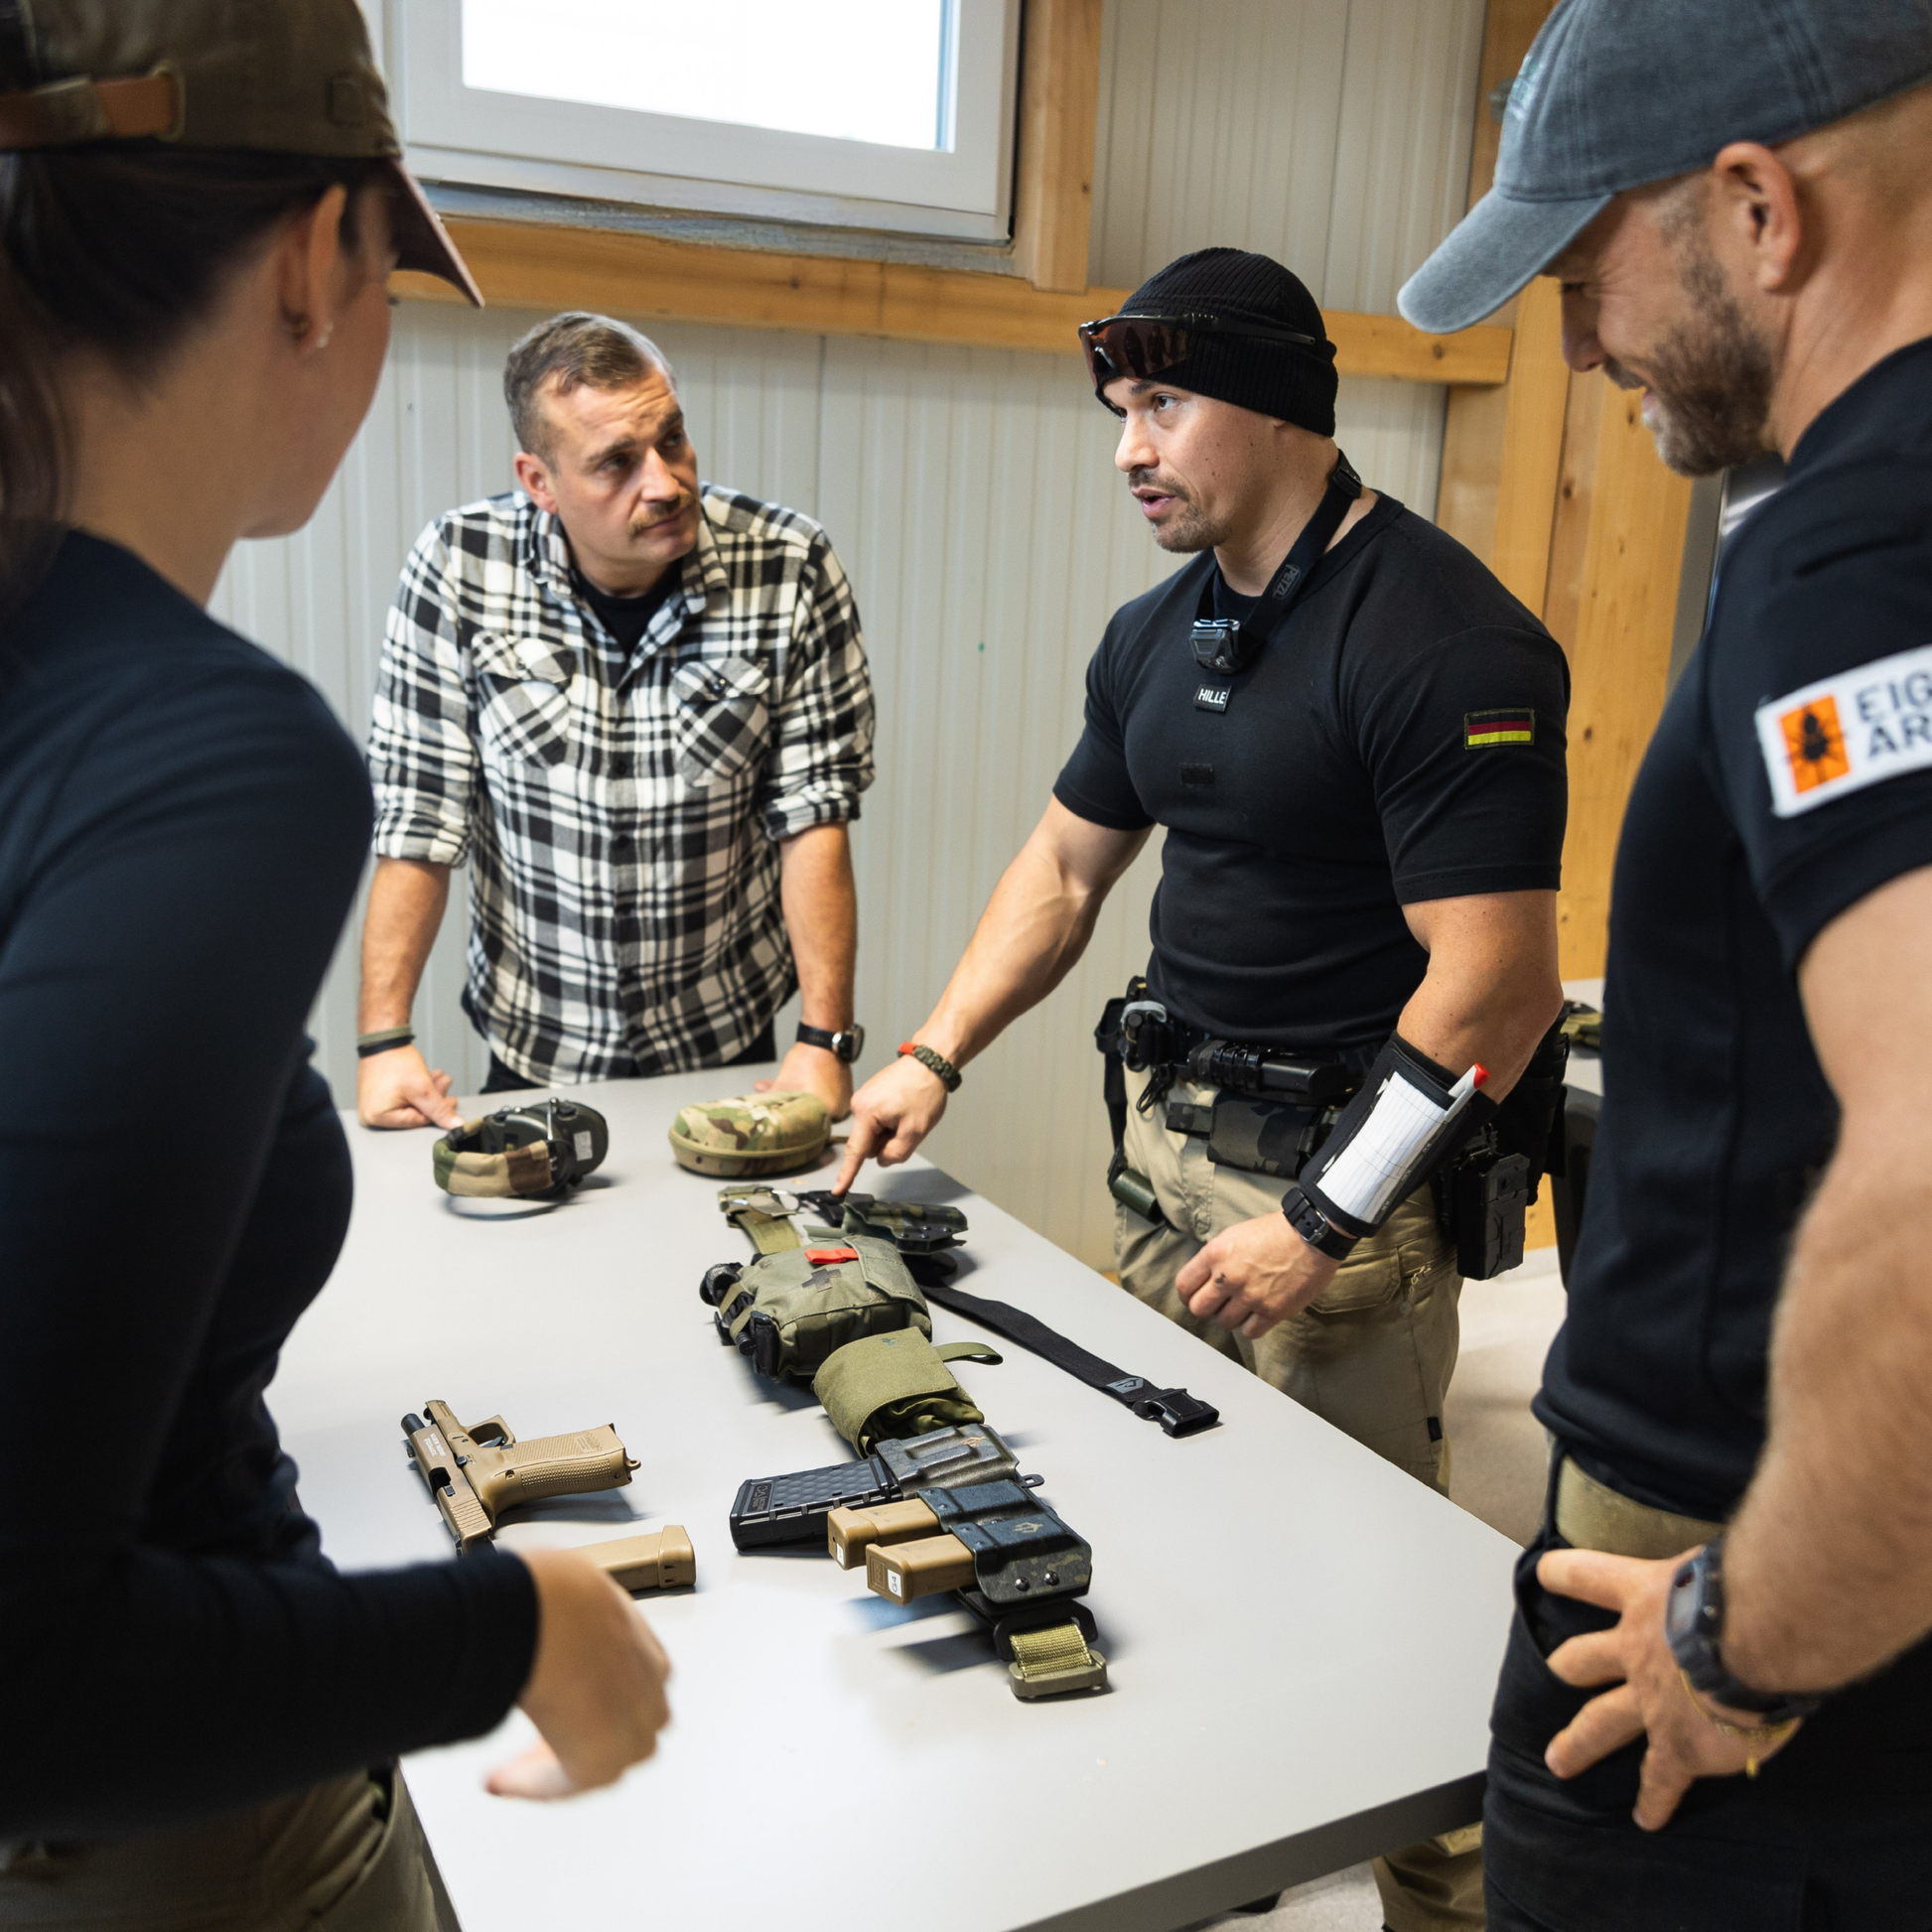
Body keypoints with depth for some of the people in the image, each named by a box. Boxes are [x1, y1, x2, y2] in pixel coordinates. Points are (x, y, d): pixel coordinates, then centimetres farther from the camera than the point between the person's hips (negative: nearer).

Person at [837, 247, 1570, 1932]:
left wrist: (1322, 1226, -21)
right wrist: (932, 1058, 9)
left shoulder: (1437, 640, -17)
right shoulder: (1156, 634, 9)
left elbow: (1497, 987, -21)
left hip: (1347, 1163, -8)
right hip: (1172, 1128, 8)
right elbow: (1065, 867, 18)